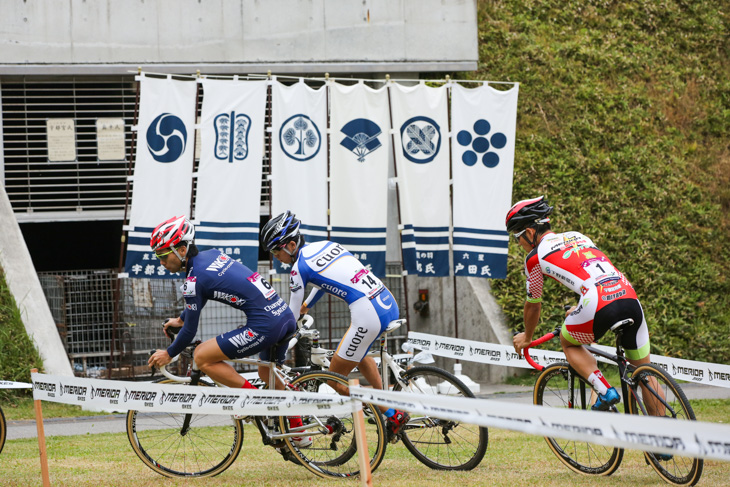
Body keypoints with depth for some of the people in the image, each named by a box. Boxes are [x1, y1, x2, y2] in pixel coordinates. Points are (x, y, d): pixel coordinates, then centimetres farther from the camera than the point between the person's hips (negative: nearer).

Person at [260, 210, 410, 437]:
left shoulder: (299, 267, -4)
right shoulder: (326, 245, 19)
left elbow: (292, 316, 4)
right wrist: (306, 305, 52)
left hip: (368, 315, -9)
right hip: (390, 305, 9)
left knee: (336, 379, 6)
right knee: (357, 353, 36)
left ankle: (393, 415, 5)